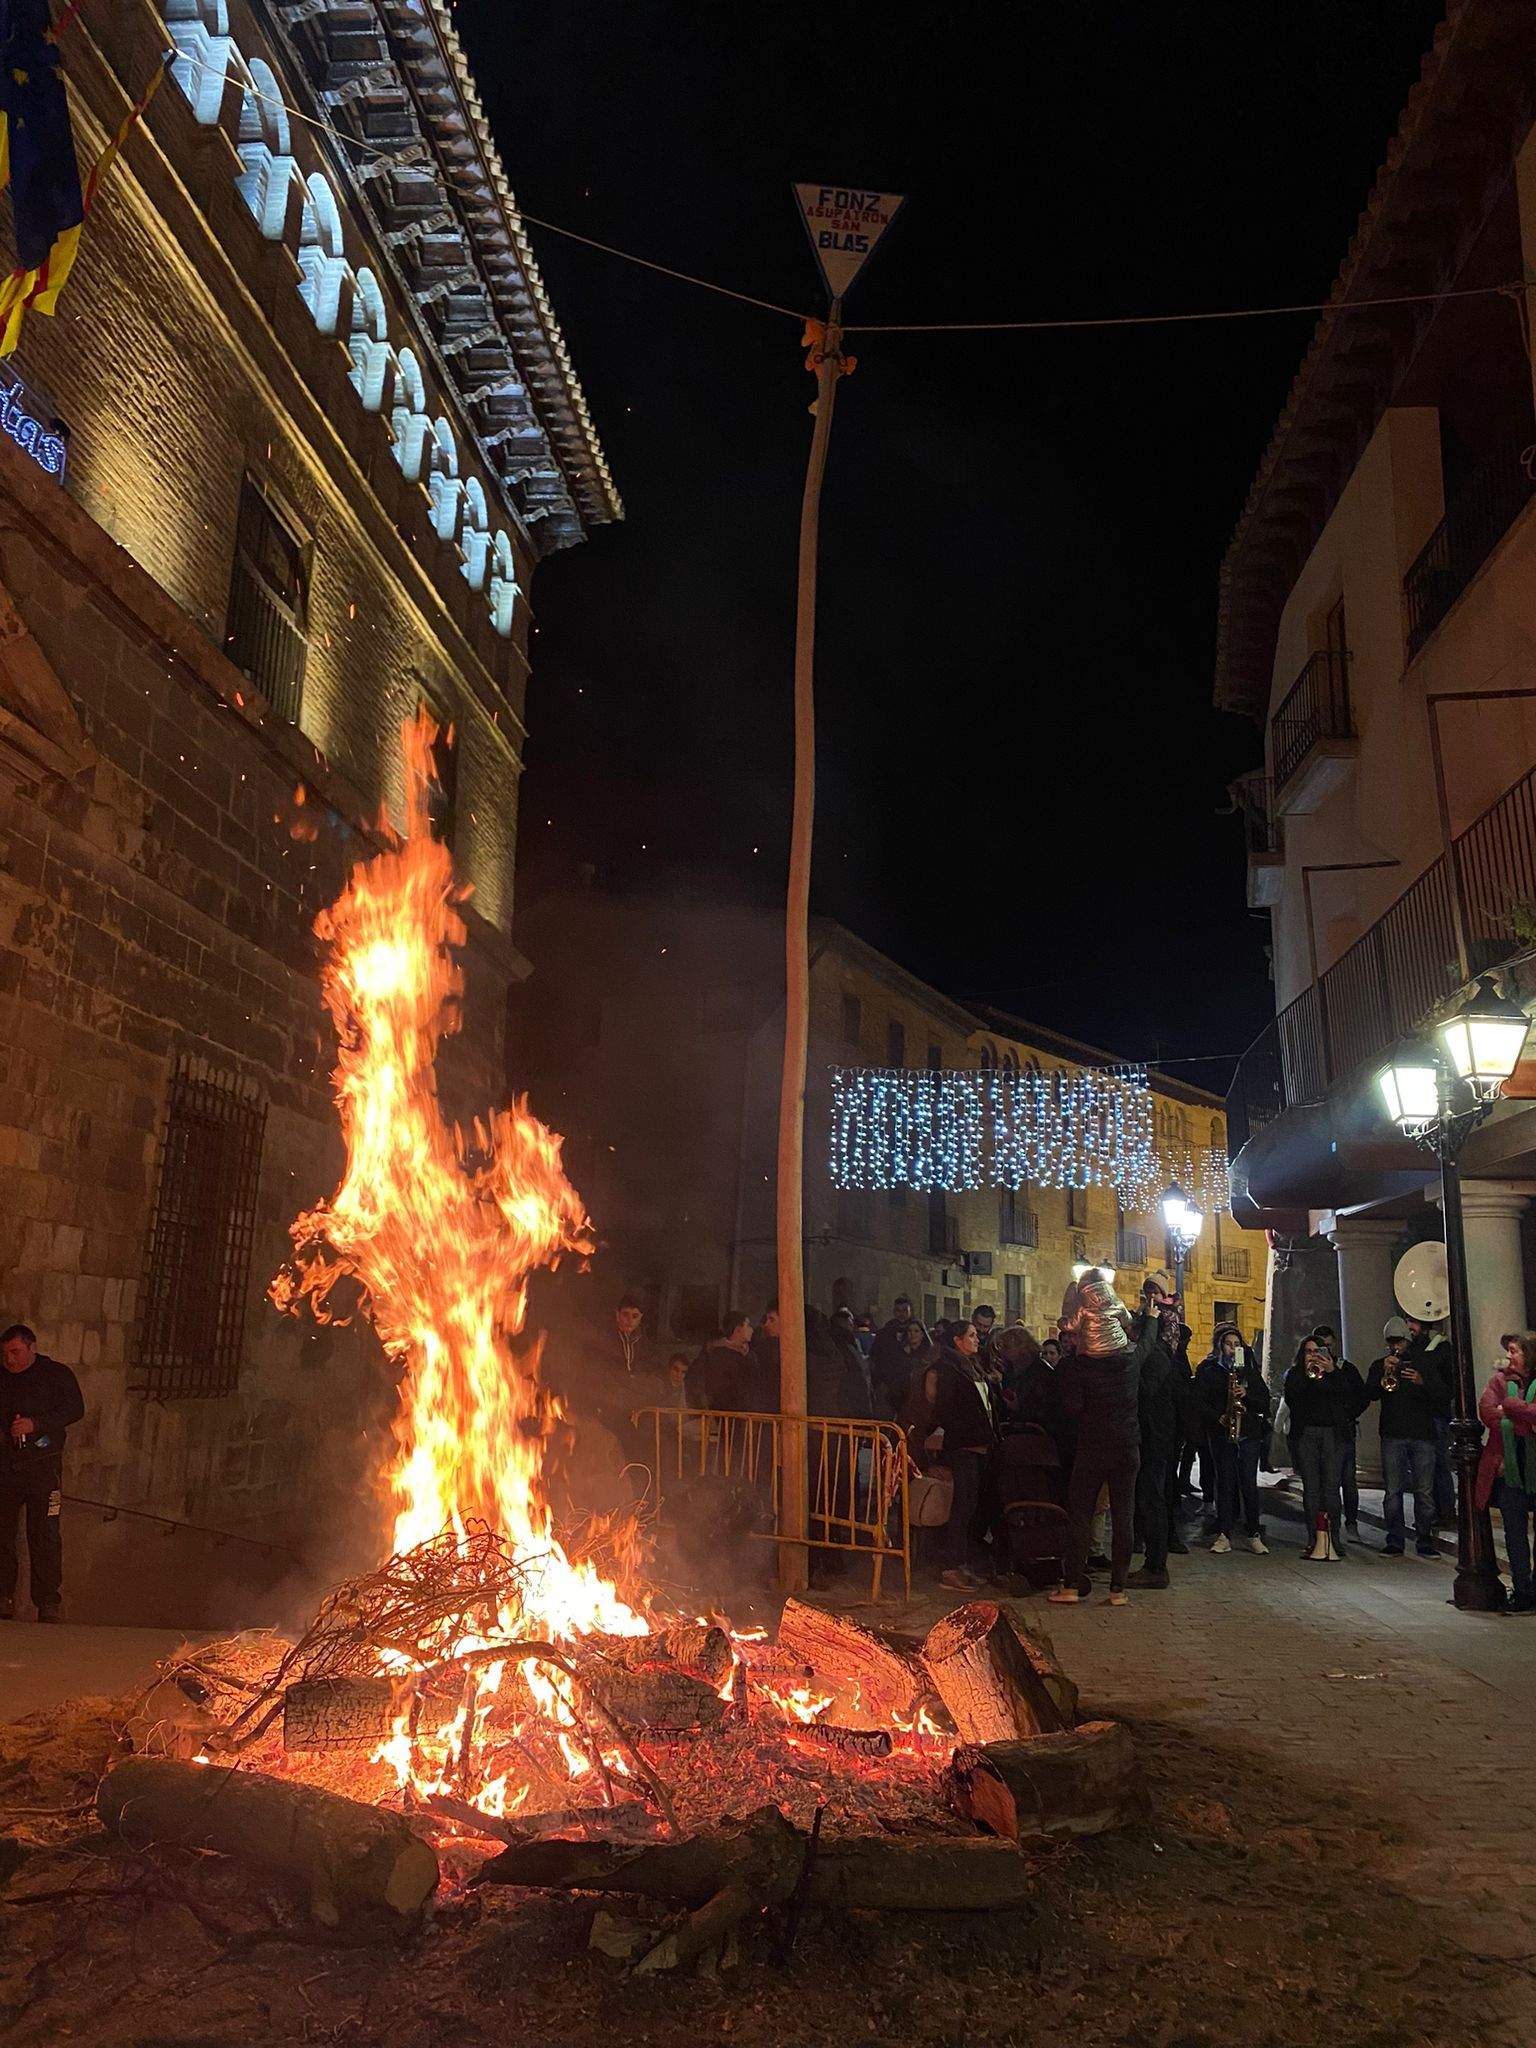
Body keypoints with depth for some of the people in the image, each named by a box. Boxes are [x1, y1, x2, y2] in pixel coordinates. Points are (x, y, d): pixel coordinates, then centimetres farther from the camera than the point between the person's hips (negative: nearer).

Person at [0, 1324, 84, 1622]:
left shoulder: (57, 1374, 1)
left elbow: (75, 1409, -6)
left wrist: (36, 1424, -17)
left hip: (43, 1466, -4)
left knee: (45, 1537, -4)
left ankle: (49, 1603, 0)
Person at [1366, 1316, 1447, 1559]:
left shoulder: (1424, 1361, 12)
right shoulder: (1380, 1366, 12)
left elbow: (1444, 1395, 3)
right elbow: (1369, 1394, -3)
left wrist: (1422, 1382, -15)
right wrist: (1384, 1374, -17)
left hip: (1423, 1436, 0)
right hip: (1392, 1436, 0)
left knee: (1424, 1491, -1)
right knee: (1393, 1491, -1)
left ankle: (1425, 1542, 8)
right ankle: (1394, 1542, 5)